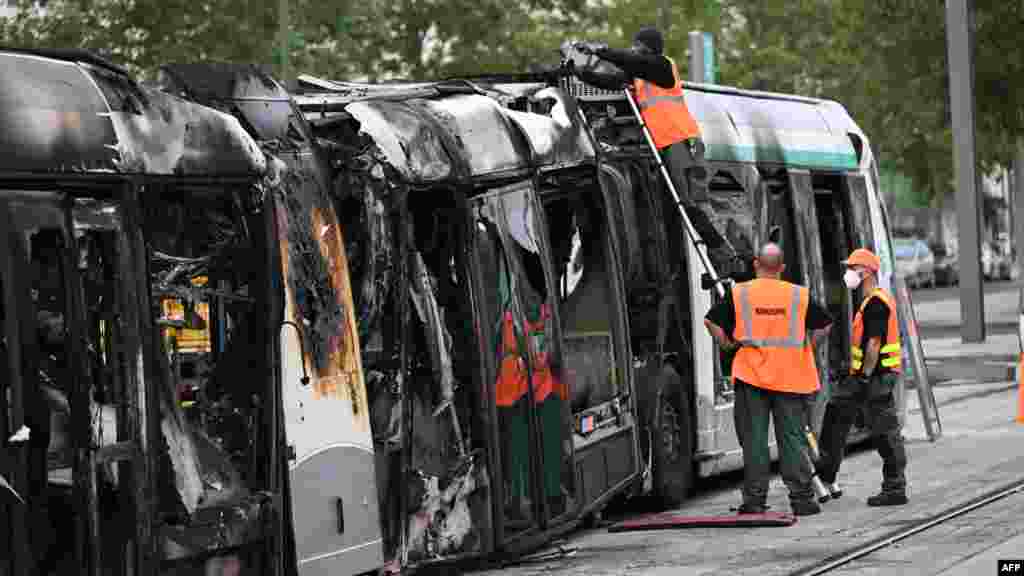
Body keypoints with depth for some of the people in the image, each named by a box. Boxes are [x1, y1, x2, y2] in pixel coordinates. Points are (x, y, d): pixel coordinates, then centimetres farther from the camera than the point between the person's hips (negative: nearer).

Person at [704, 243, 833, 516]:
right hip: (791, 378, 1)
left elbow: (711, 321, -1)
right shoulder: (799, 295, 2)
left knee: (754, 439, 4)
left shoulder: (739, 294, -1)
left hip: (751, 378, -1)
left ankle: (754, 500, 4)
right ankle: (801, 498, 5)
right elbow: (824, 325, 7)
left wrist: (727, 345, 11)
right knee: (792, 437, 6)